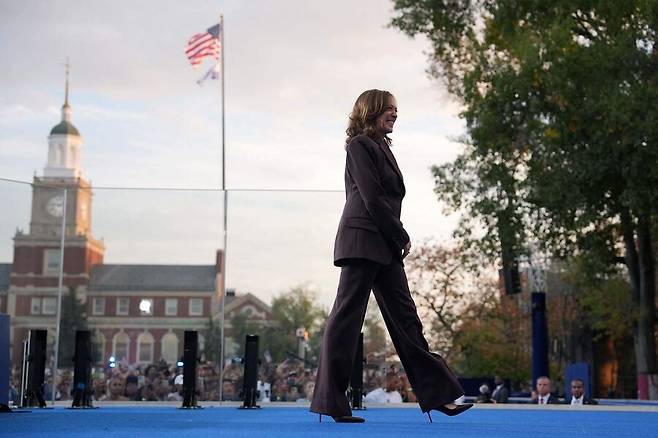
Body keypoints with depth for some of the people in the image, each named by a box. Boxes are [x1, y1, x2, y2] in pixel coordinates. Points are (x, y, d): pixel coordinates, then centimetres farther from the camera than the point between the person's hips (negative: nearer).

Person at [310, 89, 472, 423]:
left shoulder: (380, 145, 20)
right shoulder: (360, 145, -7)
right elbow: (372, 198, -14)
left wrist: (398, 239, 7)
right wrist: (402, 236, -8)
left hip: (384, 246, 9)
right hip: (363, 241, -9)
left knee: (404, 317, 7)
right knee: (347, 315, -5)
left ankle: (437, 394, 10)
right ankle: (331, 401, 0)